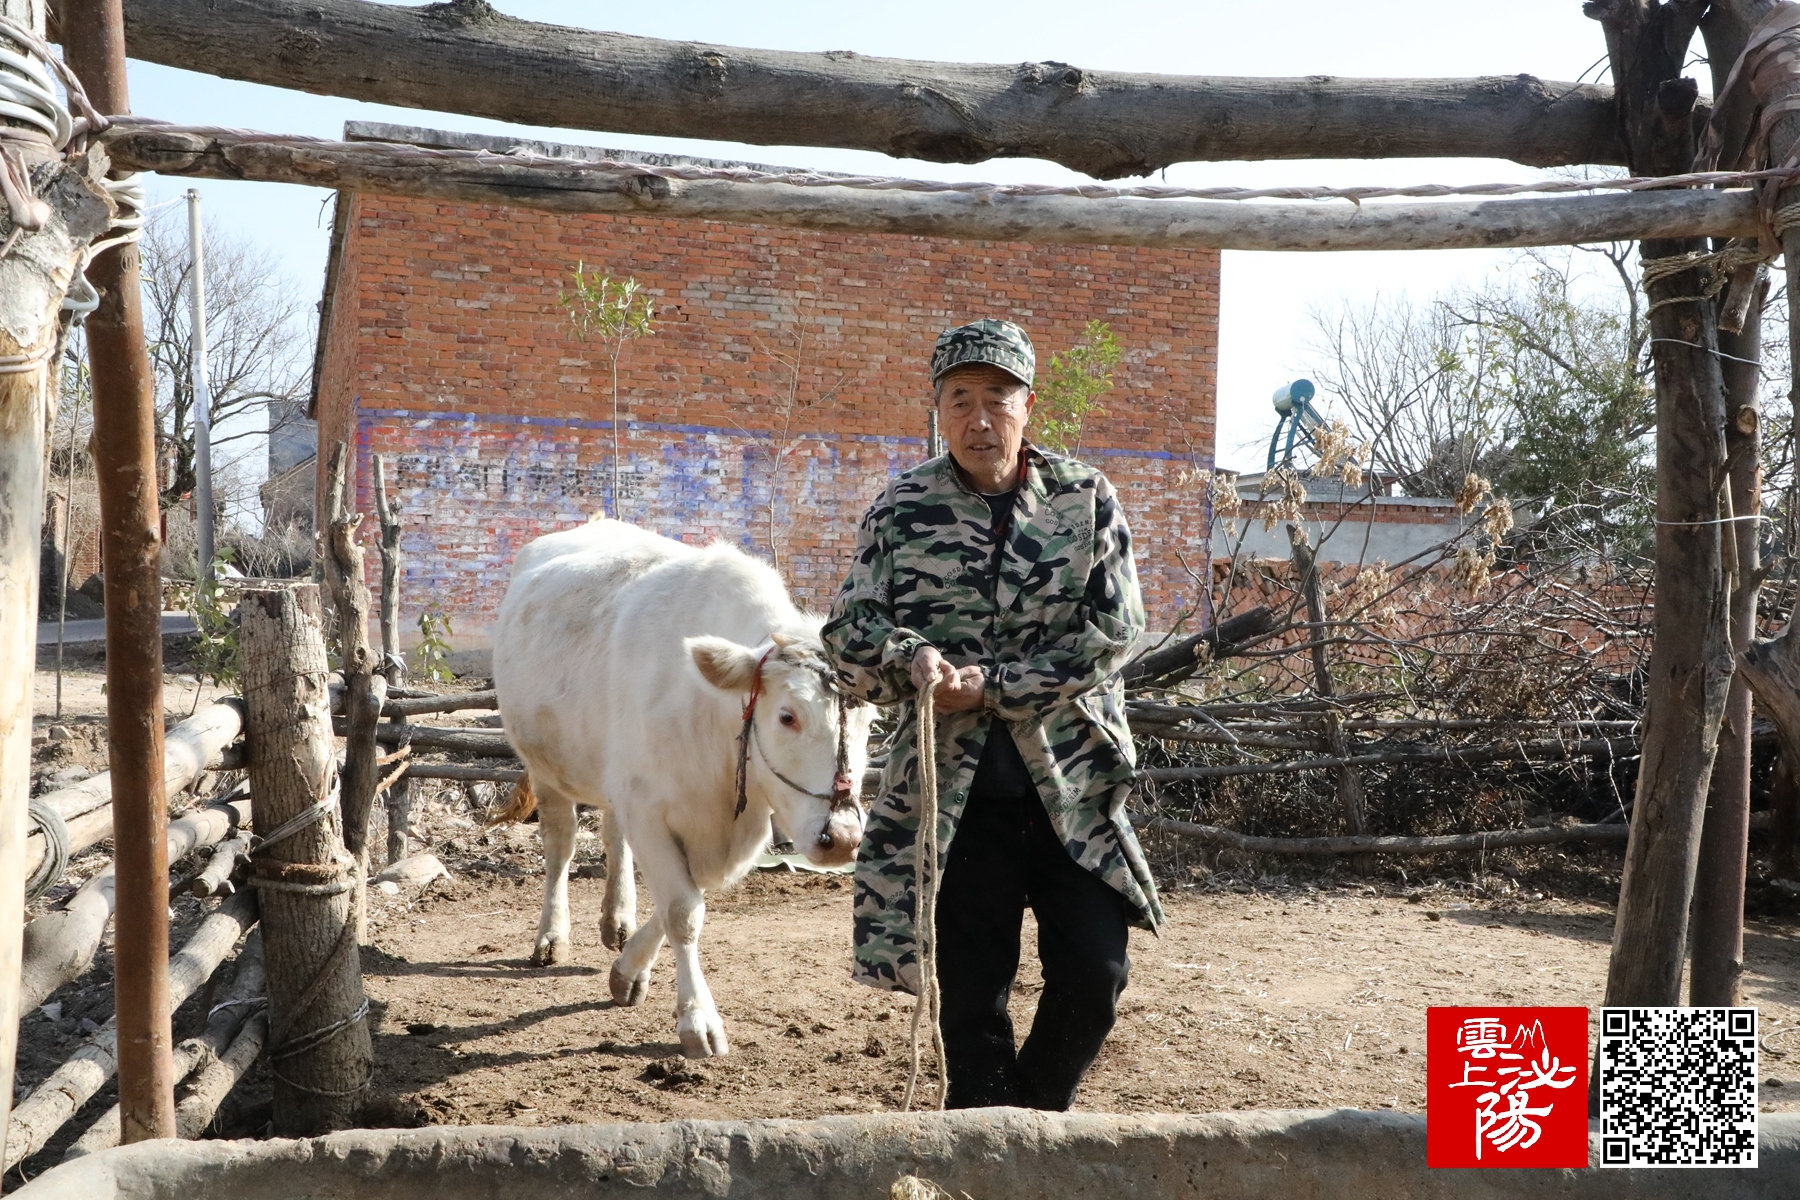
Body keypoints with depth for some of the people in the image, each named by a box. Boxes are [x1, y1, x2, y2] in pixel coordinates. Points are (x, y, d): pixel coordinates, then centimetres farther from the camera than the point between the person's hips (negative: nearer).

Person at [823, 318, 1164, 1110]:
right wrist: (911, 657, -21)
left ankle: (1040, 1112, 30)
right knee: (971, 989, 9)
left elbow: (1114, 629, -8)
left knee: (1095, 974, 2)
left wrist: (994, 686, -15)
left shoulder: (1086, 499, 0)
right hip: (953, 786, 0)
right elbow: (848, 629, 1)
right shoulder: (902, 507, 2)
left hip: (1073, 779, 0)